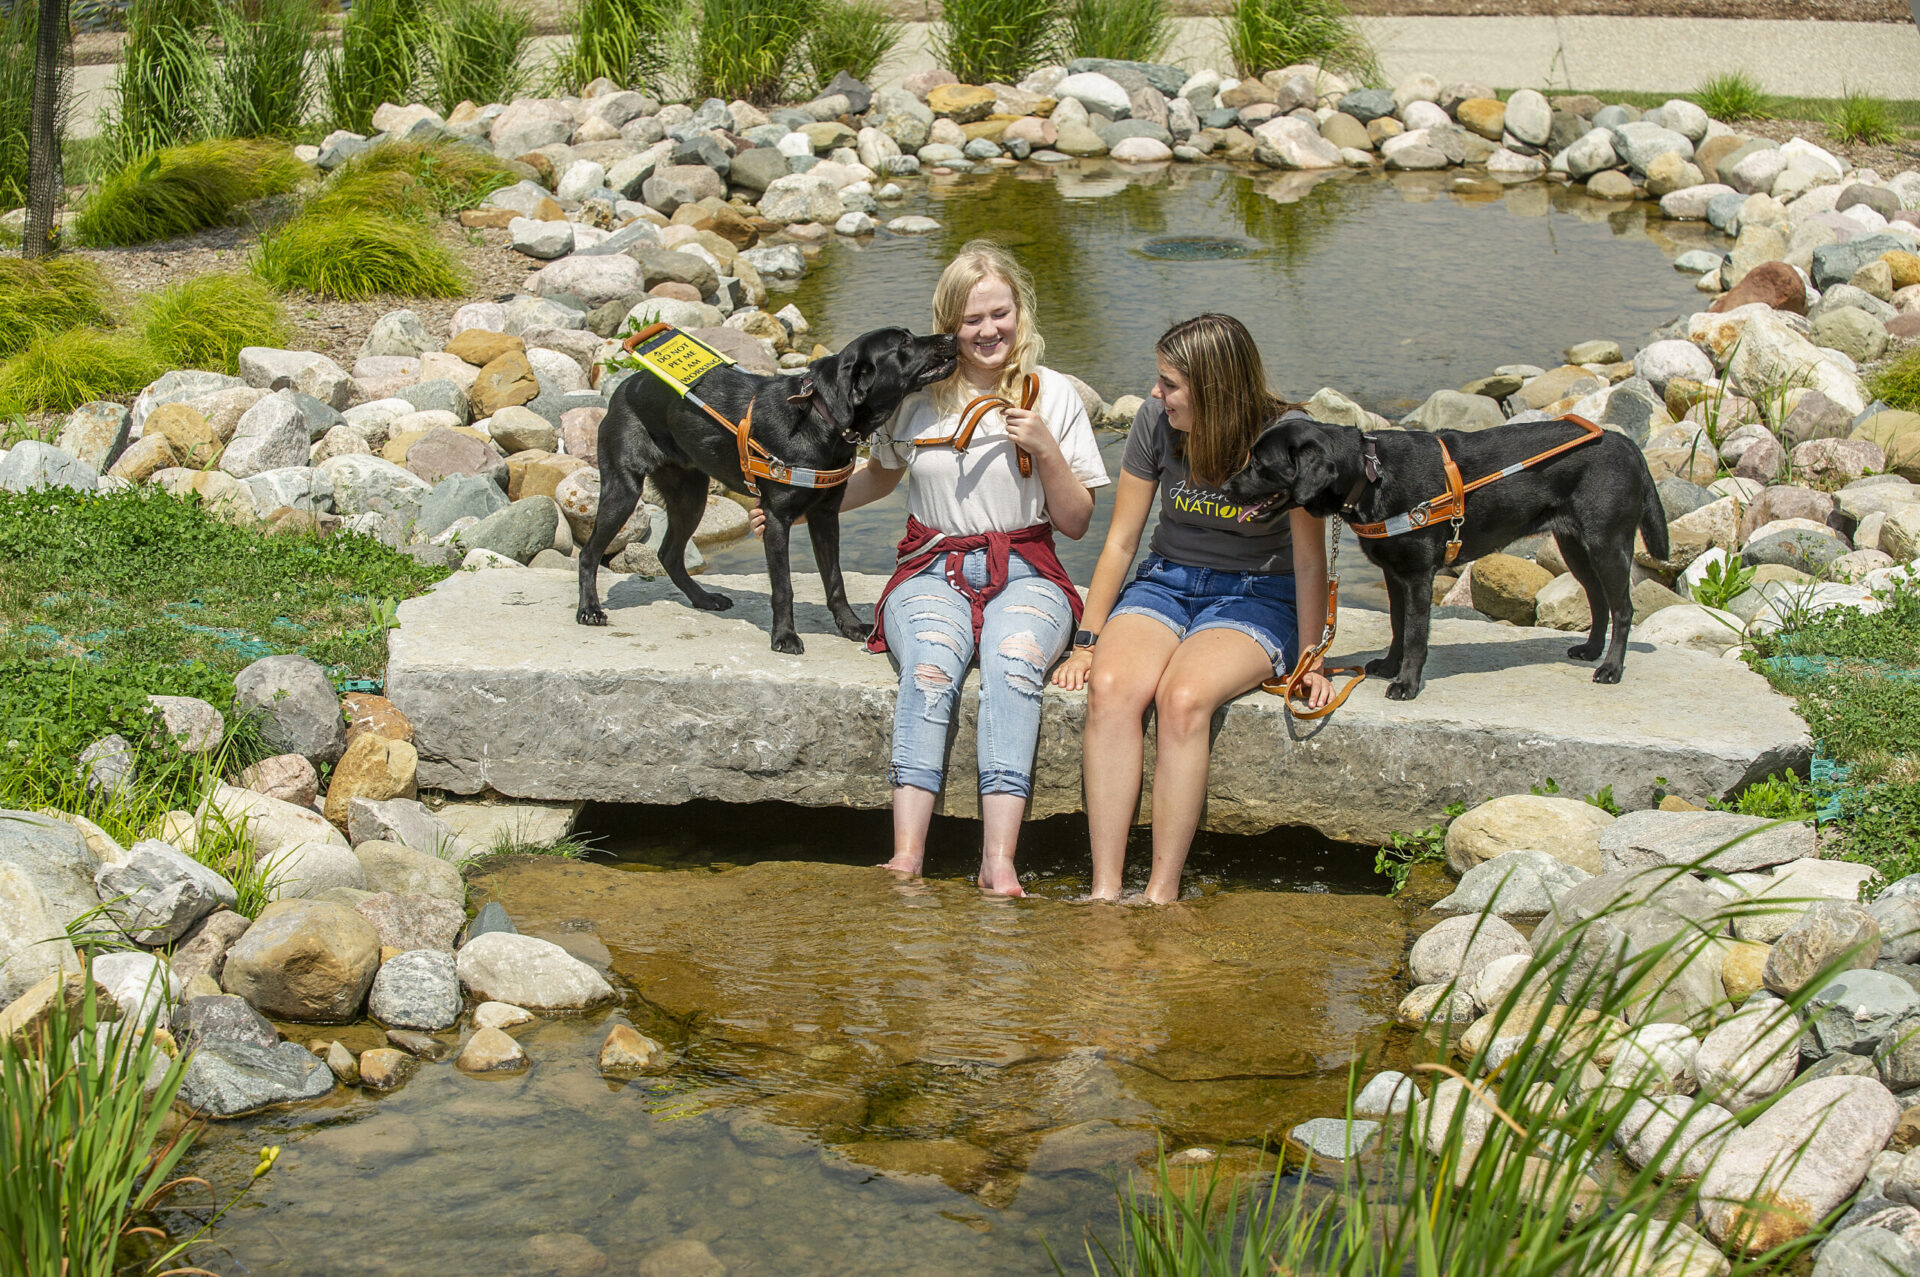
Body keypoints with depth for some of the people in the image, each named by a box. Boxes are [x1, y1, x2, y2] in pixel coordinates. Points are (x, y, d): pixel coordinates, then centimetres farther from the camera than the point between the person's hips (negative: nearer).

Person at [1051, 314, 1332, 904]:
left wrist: (1310, 661, -5)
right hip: (1166, 581, 3)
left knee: (1182, 698, -35)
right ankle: (1104, 889, -32)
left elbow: (1309, 561, -7)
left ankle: (1162, 892, -30)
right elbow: (1121, 541, 3)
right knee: (1111, 687, -30)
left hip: (1256, 595, -3)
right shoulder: (1156, 421, -5)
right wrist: (1087, 642, 1)